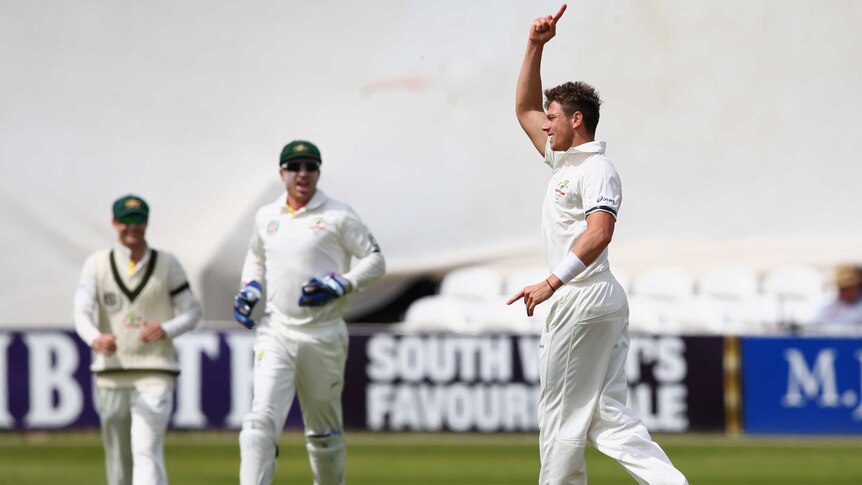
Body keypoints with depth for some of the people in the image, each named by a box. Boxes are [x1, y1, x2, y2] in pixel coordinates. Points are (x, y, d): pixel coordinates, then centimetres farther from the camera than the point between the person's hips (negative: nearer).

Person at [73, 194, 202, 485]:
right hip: (111, 372, 2)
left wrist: (166, 329, -15)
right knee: (118, 455, 11)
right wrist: (95, 338, -31)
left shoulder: (167, 264, 5)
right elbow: (82, 313, -8)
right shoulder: (97, 264, 5)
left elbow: (191, 313, 8)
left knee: (147, 450, -17)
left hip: (155, 374, -2)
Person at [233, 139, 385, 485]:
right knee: (261, 421, -15)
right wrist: (249, 289, 10)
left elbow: (375, 260, 0)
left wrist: (341, 285, -15)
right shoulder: (266, 217, 12)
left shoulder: (338, 216, -1)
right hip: (275, 333, 2)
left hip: (323, 336, -2)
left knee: (323, 431, 8)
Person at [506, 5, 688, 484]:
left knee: (562, 416, -3)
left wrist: (553, 282, -34)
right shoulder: (563, 159, 18)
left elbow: (600, 231, -27)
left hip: (584, 300, -10)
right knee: (608, 415, 1)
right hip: (606, 301, 10)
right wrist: (536, 47, 20)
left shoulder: (596, 169, -11)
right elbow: (525, 109, 29)